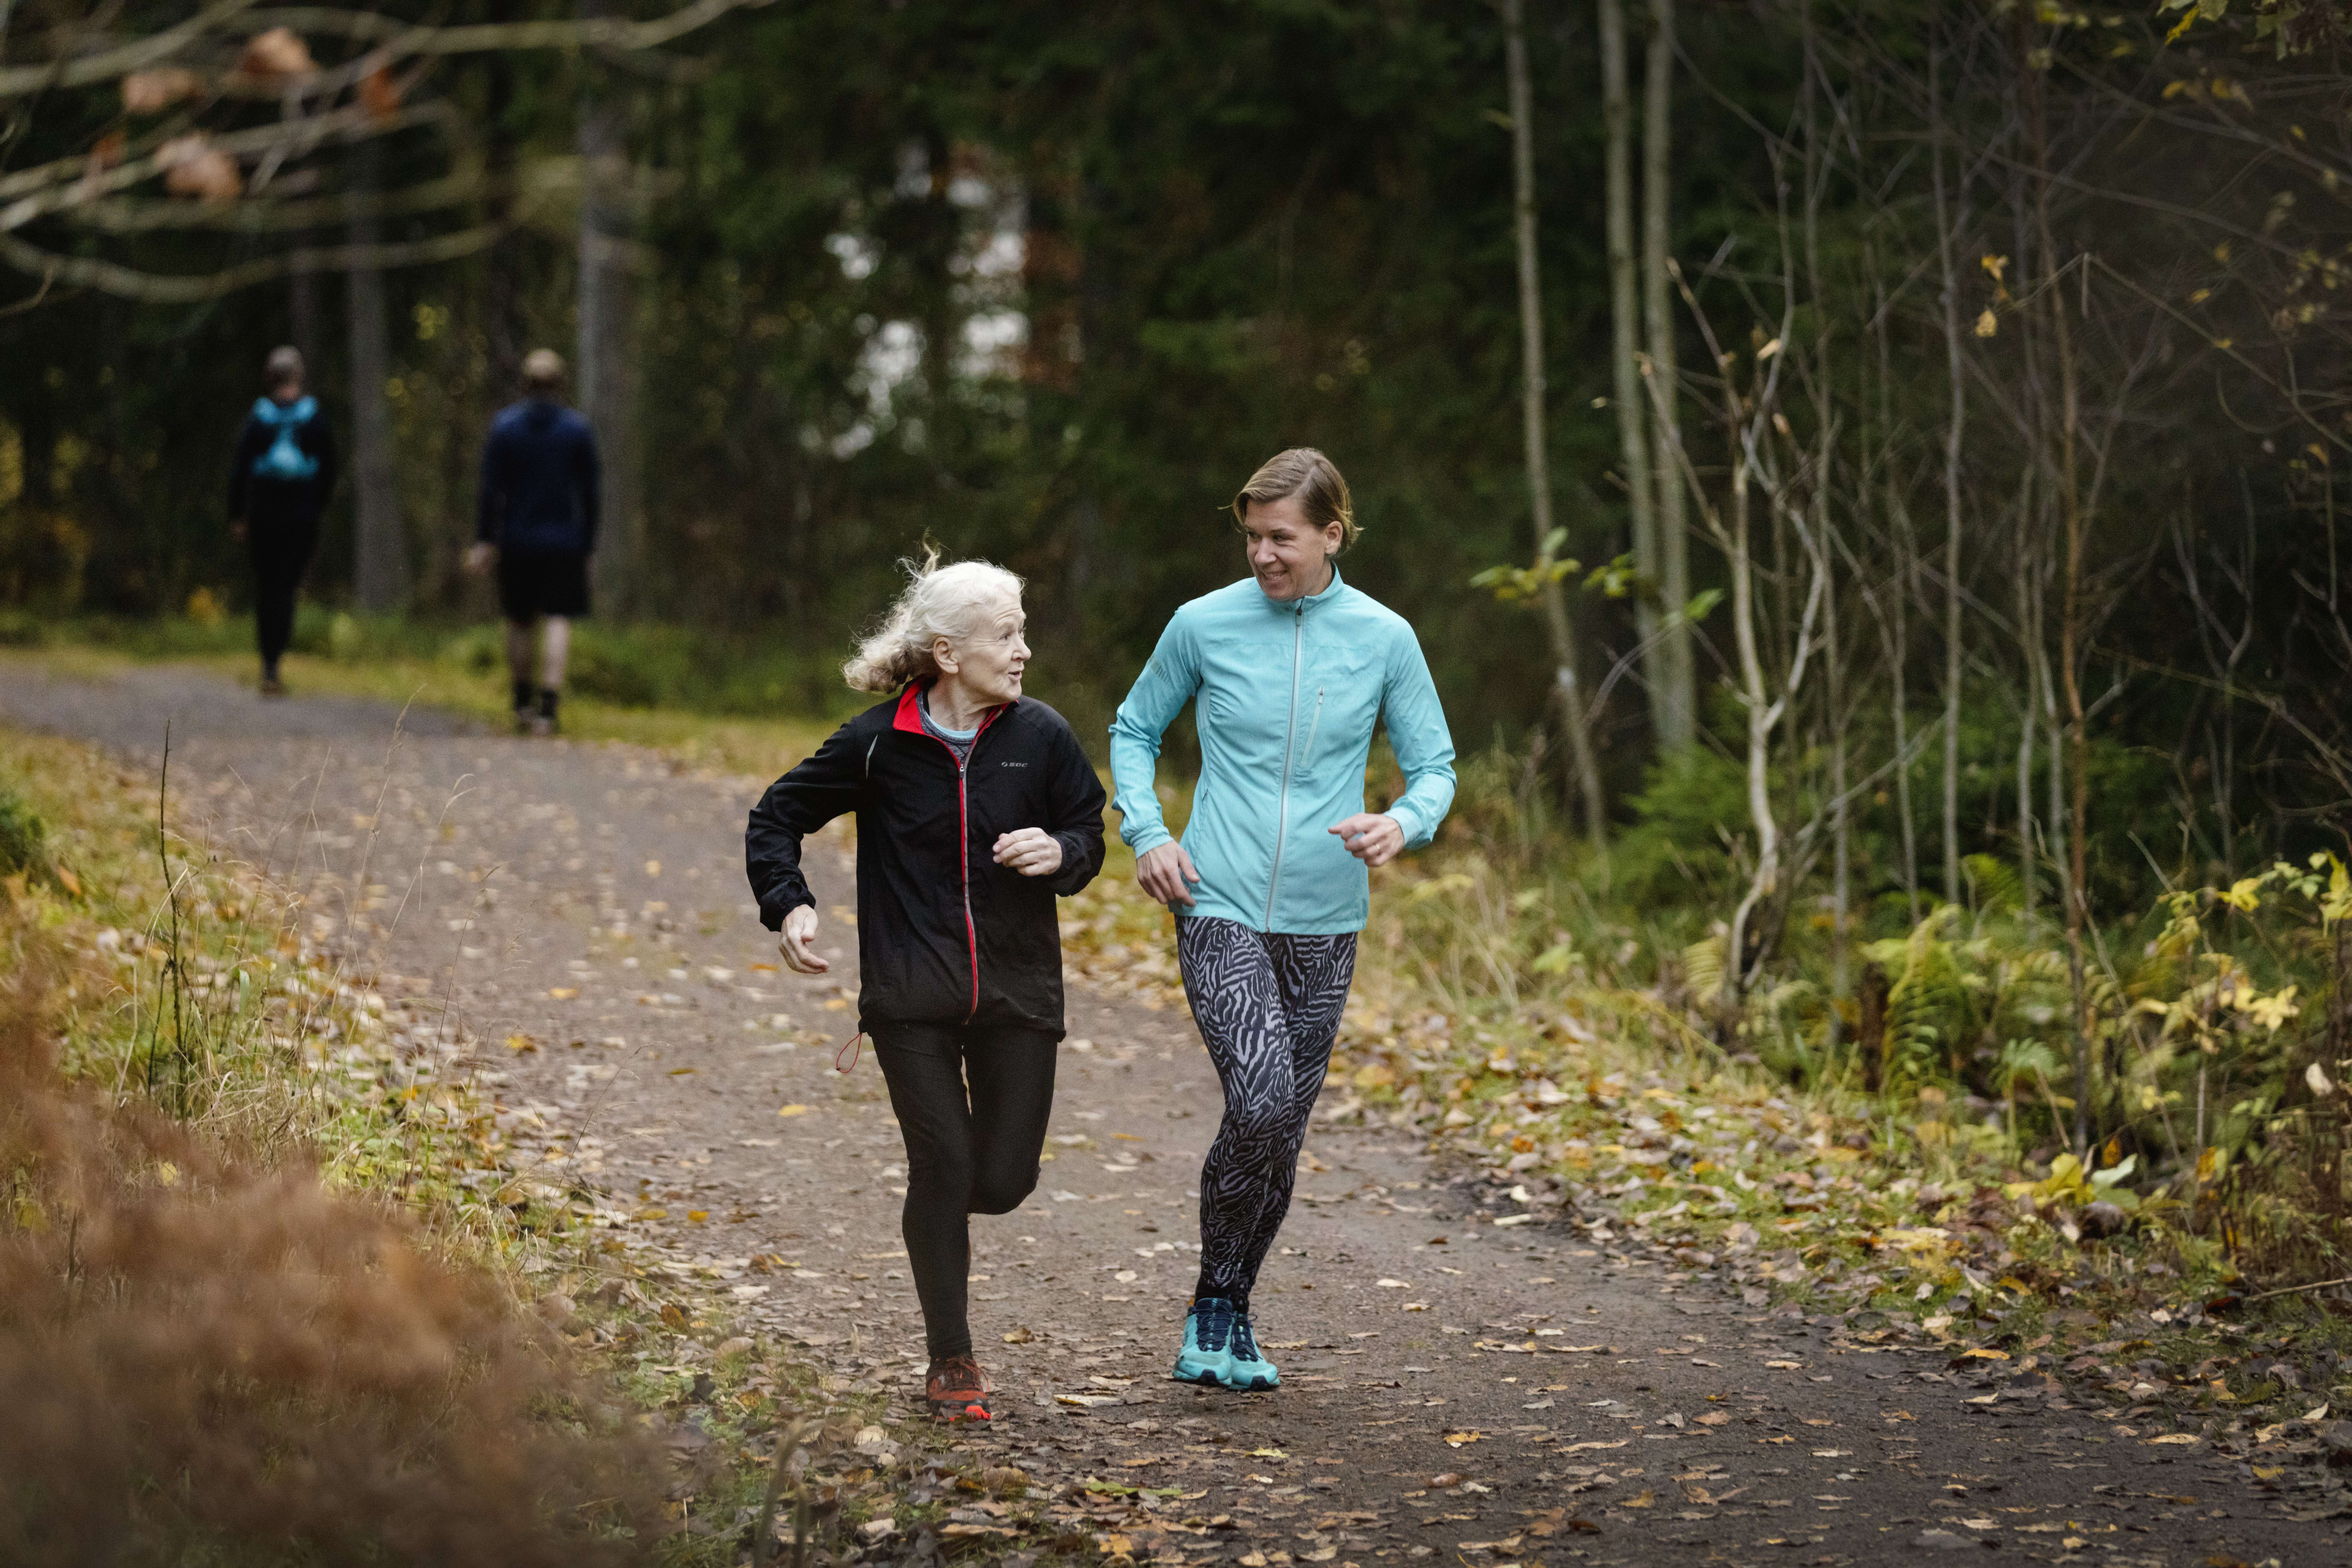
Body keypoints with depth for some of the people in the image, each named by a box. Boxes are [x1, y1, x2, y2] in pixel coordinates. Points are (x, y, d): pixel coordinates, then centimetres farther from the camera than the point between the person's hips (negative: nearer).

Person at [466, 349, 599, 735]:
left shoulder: (503, 427, -1)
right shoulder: (579, 430, -1)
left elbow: (491, 489, -4)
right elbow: (590, 492, 1)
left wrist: (484, 541, -1)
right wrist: (587, 544, 9)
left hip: (517, 542, 1)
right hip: (565, 542, -1)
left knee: (519, 621, 15)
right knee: (557, 622, -4)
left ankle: (522, 704, 23)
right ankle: (548, 707, -15)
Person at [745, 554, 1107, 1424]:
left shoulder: (1040, 736, -1)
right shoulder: (880, 744, -6)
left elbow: (1088, 837, 10)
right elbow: (777, 817, 6)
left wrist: (1060, 852, -13)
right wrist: (789, 906, -9)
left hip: (1017, 991, 2)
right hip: (911, 995, -2)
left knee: (1005, 1179, 0)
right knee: (942, 1165, -5)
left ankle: (945, 1213, 38)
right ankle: (951, 1362, 11)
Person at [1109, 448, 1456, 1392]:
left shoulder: (1384, 639, 1)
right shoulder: (1204, 626, -2)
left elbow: (1434, 767, 8)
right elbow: (1135, 730, 13)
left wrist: (1403, 825, -15)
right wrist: (1146, 834, -3)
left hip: (1323, 923, 3)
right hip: (1220, 909, -2)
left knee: (1281, 1129, 8)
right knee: (1261, 1102, -21)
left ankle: (1224, 1319, 25)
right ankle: (1215, 1307, -3)